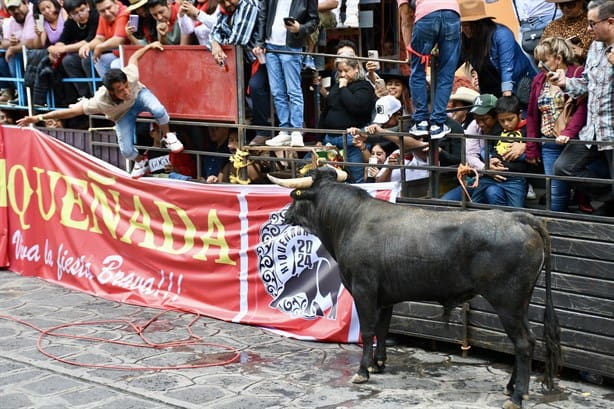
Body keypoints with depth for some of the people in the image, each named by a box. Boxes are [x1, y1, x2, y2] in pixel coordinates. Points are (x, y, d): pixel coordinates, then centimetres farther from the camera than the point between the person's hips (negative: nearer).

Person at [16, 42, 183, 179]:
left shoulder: (131, 77, -40)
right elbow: (70, 111, -36)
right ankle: (141, 161, 24)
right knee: (126, 150, -14)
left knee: (158, 110, -33)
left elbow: (133, 58, -18)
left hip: (139, 95, 0)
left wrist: (149, 46, -7)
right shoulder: (100, 102, -42)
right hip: (123, 114, 0)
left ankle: (168, 136, 0)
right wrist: (39, 118, -39)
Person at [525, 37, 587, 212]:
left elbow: (583, 107, -16)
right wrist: (531, 149, 13)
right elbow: (532, 115, 17)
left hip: (573, 142, -5)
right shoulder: (539, 80, 15)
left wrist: (569, 133, -28)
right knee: (556, 191, 2)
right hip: (549, 146, 5)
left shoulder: (578, 74, -4)